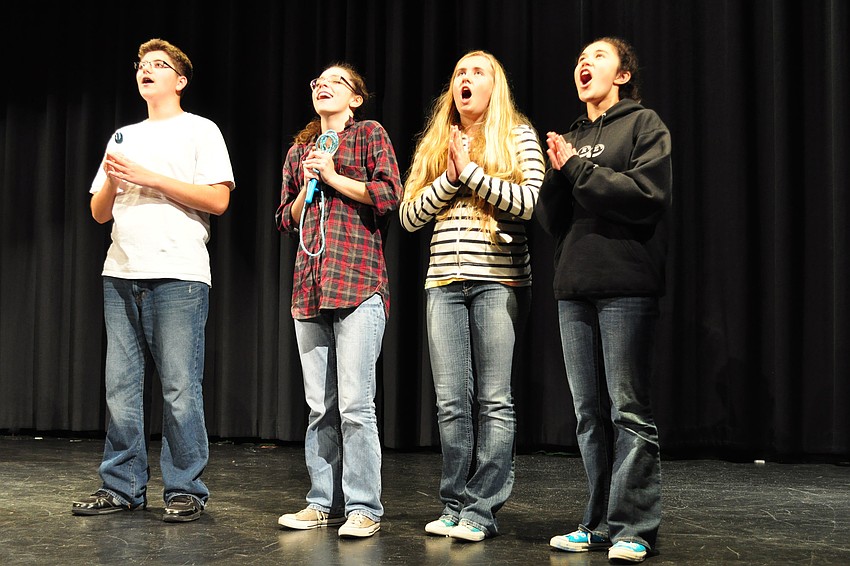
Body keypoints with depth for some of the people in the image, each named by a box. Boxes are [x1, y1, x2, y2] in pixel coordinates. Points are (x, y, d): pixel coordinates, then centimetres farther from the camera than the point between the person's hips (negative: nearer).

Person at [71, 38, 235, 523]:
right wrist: (111, 181, -1)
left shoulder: (200, 131, 6)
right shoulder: (123, 137, 22)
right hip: (122, 274, 6)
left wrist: (150, 178, -9)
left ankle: (186, 491, 1)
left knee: (180, 387, -7)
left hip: (178, 275, -6)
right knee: (121, 386, 5)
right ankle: (123, 487, 13)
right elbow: (100, 213, 20)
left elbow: (218, 200, -7)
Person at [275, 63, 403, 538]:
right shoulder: (300, 150, 23)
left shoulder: (370, 134, 8)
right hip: (310, 286, 6)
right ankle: (324, 503, 15)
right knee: (320, 406, 7)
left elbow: (389, 195, -5)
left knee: (355, 404, -10)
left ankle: (364, 509, -3)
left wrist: (334, 177, -2)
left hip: (358, 283, -6)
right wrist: (307, 186, 6)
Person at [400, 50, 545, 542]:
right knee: (451, 401, 4)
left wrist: (471, 172, -9)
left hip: (500, 280, -4)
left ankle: (482, 511, 2)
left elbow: (531, 203, -9)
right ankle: (455, 506, 13)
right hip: (445, 282, 4)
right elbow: (410, 216, 9)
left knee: (494, 400, -3)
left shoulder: (519, 137, 5)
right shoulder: (435, 144, 16)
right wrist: (449, 179, -4)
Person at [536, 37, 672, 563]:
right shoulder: (572, 137, 20)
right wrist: (559, 173, -3)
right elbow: (552, 219, 14)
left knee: (629, 411, -6)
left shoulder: (644, 124, 4)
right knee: (590, 414, 8)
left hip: (626, 286, -6)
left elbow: (648, 194, -12)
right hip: (575, 287, 6)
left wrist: (578, 168, -9)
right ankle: (600, 524, 15)